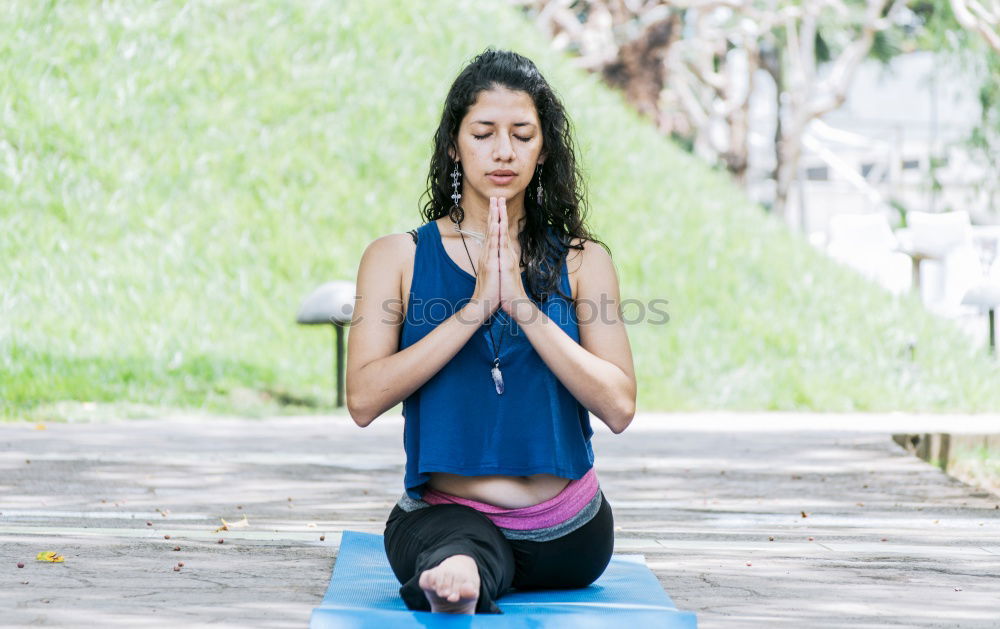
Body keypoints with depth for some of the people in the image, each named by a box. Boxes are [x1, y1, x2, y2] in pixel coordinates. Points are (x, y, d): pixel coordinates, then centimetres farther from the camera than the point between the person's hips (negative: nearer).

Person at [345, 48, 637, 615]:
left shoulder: (582, 262, 9)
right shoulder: (398, 258, 7)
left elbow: (619, 407, -5)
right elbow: (364, 399, -9)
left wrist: (522, 304, -15)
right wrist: (477, 306, -15)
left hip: (565, 533, -1)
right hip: (445, 517, 1)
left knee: (449, 582, -37)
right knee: (458, 561, -37)